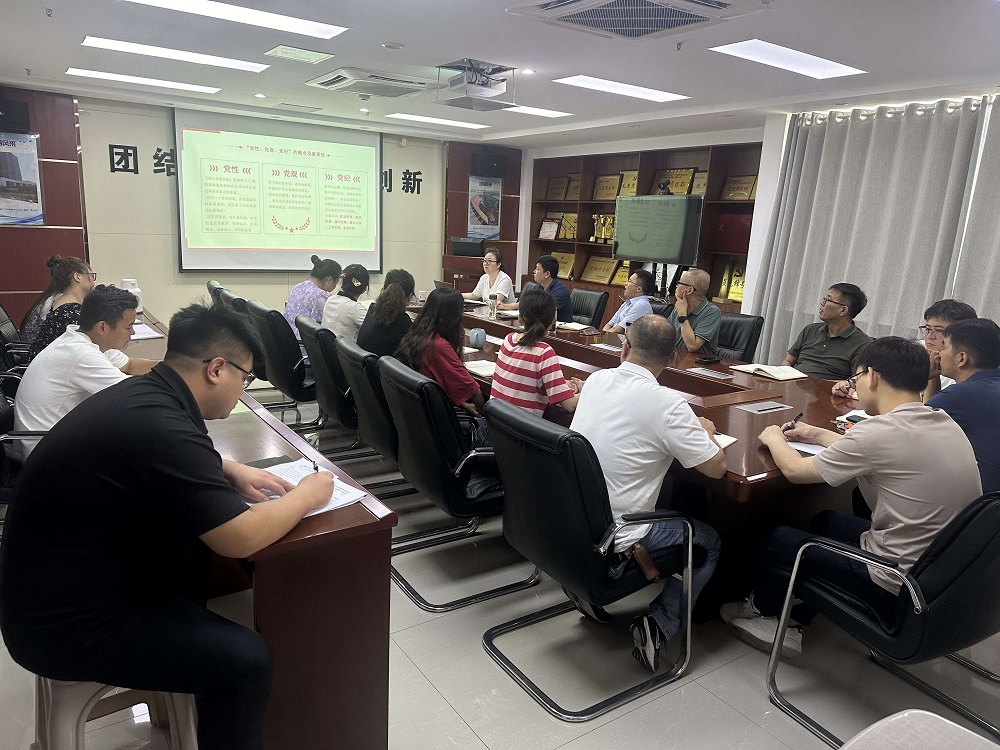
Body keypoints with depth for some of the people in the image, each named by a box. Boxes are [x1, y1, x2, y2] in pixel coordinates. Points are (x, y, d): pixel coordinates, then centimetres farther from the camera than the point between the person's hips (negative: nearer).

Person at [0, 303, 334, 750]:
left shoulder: (143, 393, -1)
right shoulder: (159, 424, -30)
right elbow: (241, 539, -26)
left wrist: (232, 472, 5)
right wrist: (306, 496, -9)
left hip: (66, 582, 10)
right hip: (65, 620, -10)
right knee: (245, 659, -17)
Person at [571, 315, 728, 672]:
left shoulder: (595, 380, -1)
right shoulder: (667, 404, -20)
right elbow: (716, 467, -12)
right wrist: (707, 431, 9)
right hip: (614, 541, -6)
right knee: (708, 541, 19)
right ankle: (658, 625, 6)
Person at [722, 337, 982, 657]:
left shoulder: (880, 430, -25)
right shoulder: (945, 424, 1)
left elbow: (795, 470, -12)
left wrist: (774, 439, 7)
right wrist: (820, 435, 26)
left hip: (897, 591, -8)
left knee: (777, 538, 10)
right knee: (826, 521, 25)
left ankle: (761, 607, 41)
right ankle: (792, 624, 31)